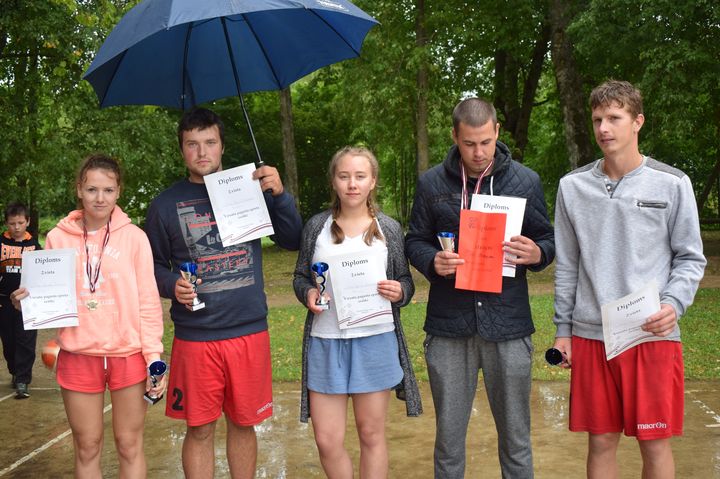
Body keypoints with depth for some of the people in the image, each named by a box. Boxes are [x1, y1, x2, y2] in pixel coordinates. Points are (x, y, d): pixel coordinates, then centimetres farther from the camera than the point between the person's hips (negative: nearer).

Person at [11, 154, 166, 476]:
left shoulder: (133, 236, -2)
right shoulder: (58, 238, 1)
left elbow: (148, 301, -2)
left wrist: (154, 356, -8)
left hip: (128, 355, -1)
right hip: (78, 356, 1)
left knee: (129, 445, 8)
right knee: (87, 447, 11)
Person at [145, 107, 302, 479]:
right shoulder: (166, 204, 3)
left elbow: (293, 241, 4)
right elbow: (154, 265, 8)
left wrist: (279, 195, -10)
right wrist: (172, 285, -13)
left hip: (249, 331, 1)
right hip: (195, 336, -1)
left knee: (243, 424, 13)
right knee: (200, 430, 8)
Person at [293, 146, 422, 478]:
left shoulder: (389, 229, 3)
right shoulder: (317, 226, 3)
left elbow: (406, 282, 8)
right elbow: (300, 276, 11)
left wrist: (399, 292, -14)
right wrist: (308, 294, -10)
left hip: (375, 341, 0)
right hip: (325, 342, 1)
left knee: (371, 434, 11)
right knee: (327, 441, 4)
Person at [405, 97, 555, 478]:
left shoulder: (526, 181, 4)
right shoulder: (432, 183, 4)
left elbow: (547, 241, 10)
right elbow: (414, 242, 10)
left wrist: (536, 254, -14)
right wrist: (433, 261, -12)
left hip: (508, 324, 0)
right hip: (448, 326, 1)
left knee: (515, 436, 9)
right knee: (449, 435, 11)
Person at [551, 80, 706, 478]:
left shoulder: (671, 184, 0)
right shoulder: (573, 186, 7)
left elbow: (690, 258, 4)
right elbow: (567, 266, 10)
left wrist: (674, 303, -14)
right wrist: (563, 328, 9)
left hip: (653, 336, -2)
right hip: (590, 336, 2)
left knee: (655, 443, 4)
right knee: (601, 441, 9)